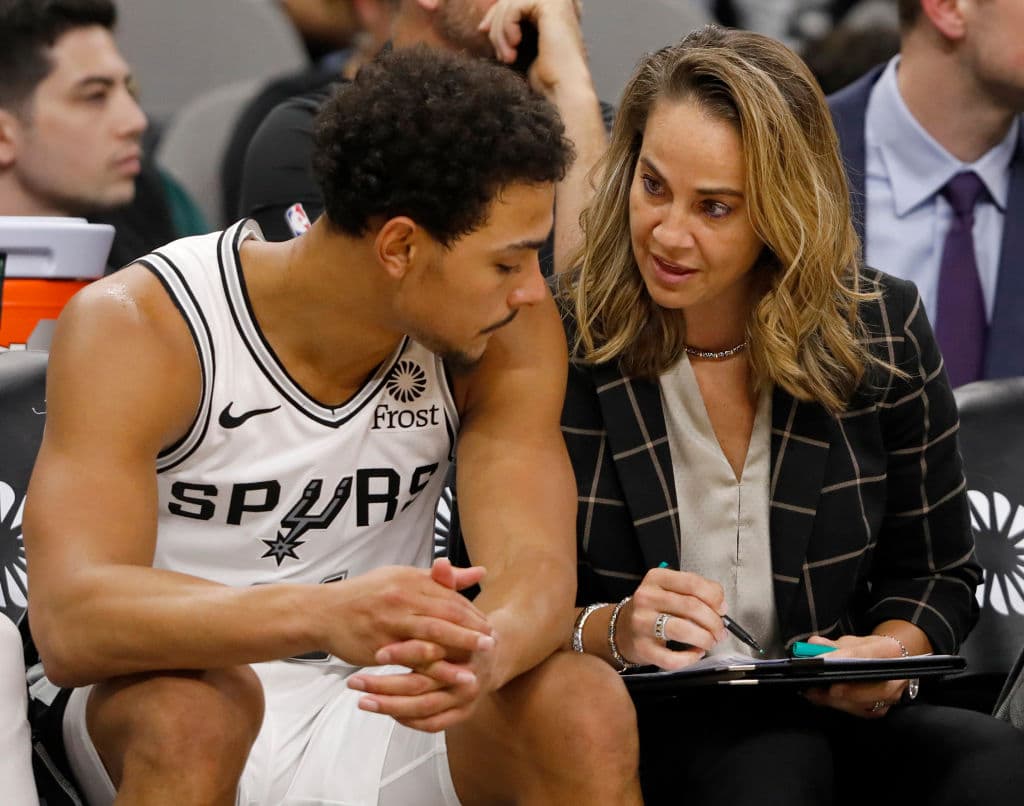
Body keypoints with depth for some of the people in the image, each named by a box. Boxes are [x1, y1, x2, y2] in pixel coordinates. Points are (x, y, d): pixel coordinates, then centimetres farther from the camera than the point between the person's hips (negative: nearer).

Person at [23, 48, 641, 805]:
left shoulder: (510, 331, -8)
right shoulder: (136, 327, -20)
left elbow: (535, 571, -18)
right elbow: (70, 623, -32)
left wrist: (484, 653, -45)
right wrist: (323, 615, -51)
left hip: (386, 710, 2)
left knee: (589, 708, -26)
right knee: (189, 713, -37)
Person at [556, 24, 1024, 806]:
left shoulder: (883, 335, 2)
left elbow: (936, 573, 13)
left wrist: (891, 654, -9)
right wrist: (608, 633, -22)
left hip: (834, 715, 4)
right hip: (632, 729, -4)